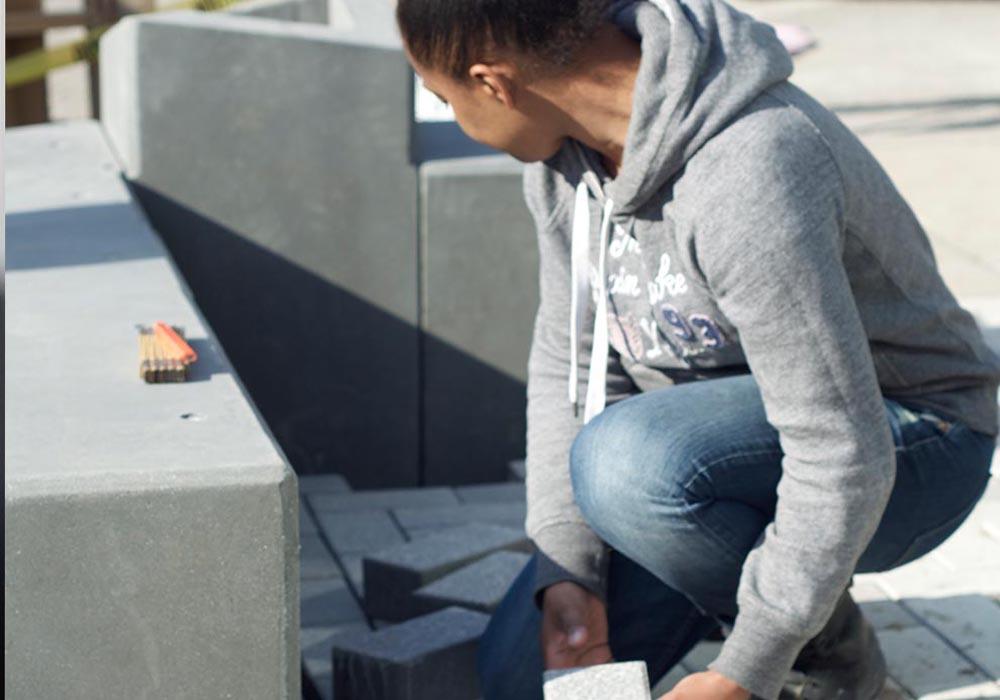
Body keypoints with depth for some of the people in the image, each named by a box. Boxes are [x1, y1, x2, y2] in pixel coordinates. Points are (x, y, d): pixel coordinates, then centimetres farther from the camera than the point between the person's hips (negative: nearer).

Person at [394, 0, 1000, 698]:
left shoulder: (744, 177, -34)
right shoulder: (566, 148, -7)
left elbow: (844, 457, -33)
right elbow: (570, 361, 0)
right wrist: (567, 570, -10)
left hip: (909, 452, -7)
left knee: (629, 460, -36)